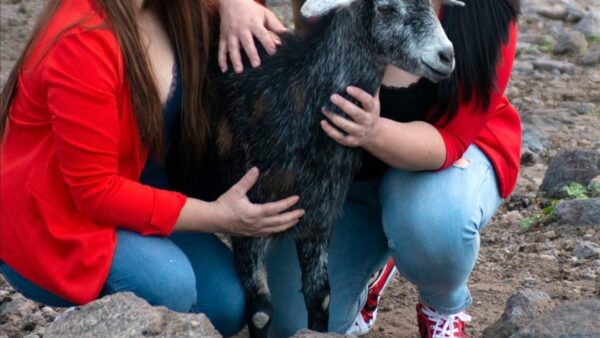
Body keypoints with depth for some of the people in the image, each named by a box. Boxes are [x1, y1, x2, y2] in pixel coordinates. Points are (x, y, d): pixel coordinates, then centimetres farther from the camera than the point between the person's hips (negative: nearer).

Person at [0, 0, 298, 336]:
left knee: (227, 303, -9)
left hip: (137, 196, 8)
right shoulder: (83, 42, -30)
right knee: (169, 283, -32)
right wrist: (218, 217, -24)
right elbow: (95, 191, -26)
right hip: (50, 219, -8)